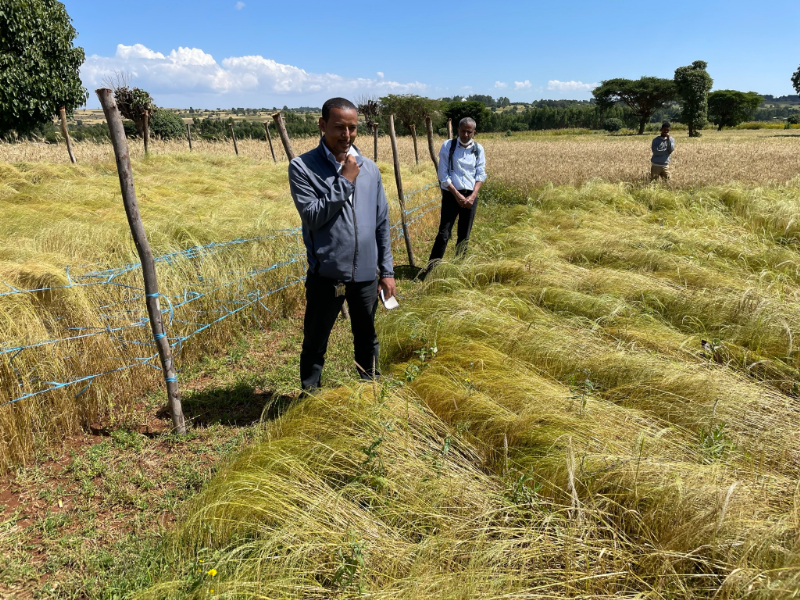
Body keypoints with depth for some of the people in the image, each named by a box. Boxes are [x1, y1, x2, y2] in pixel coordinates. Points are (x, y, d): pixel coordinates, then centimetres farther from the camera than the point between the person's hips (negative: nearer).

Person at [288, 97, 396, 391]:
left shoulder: (369, 168, 5)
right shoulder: (302, 167, -7)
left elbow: (381, 223, 8)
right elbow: (312, 216, -18)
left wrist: (387, 270, 8)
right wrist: (345, 180, -17)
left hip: (366, 274, 4)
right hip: (326, 275, -3)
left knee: (367, 339, 20)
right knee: (315, 343, 11)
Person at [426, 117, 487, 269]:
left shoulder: (478, 149, 6)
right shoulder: (448, 146, -2)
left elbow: (481, 174, 4)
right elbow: (443, 175, -6)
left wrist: (473, 196, -10)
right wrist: (457, 195, -12)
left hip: (470, 196, 3)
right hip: (451, 195, -3)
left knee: (465, 235, 9)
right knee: (444, 233, -10)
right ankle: (432, 268, -6)